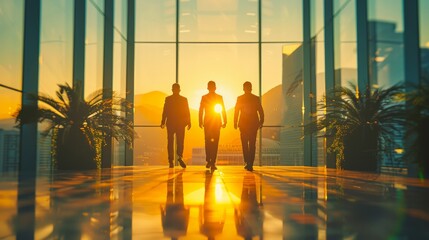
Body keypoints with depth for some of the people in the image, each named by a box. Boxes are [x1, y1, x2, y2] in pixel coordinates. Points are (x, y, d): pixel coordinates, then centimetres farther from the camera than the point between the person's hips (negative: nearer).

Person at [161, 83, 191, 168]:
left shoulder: (168, 99, 1)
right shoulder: (184, 99, 4)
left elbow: (165, 112, -3)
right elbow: (187, 112, 1)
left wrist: (163, 122, -1)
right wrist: (188, 123, 3)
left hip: (170, 123, 0)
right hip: (181, 123, 0)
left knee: (170, 142, 6)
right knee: (180, 141, 2)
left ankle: (171, 162, 4)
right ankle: (180, 157, -24)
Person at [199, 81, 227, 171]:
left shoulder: (204, 97, 0)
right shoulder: (219, 97, 0)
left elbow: (201, 111, -1)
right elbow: (223, 111, 0)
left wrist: (200, 122, 1)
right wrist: (224, 122, 2)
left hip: (207, 123, 1)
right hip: (217, 123, -1)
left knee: (207, 142, 10)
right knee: (215, 142, 0)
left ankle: (208, 161, 8)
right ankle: (212, 163, -3)